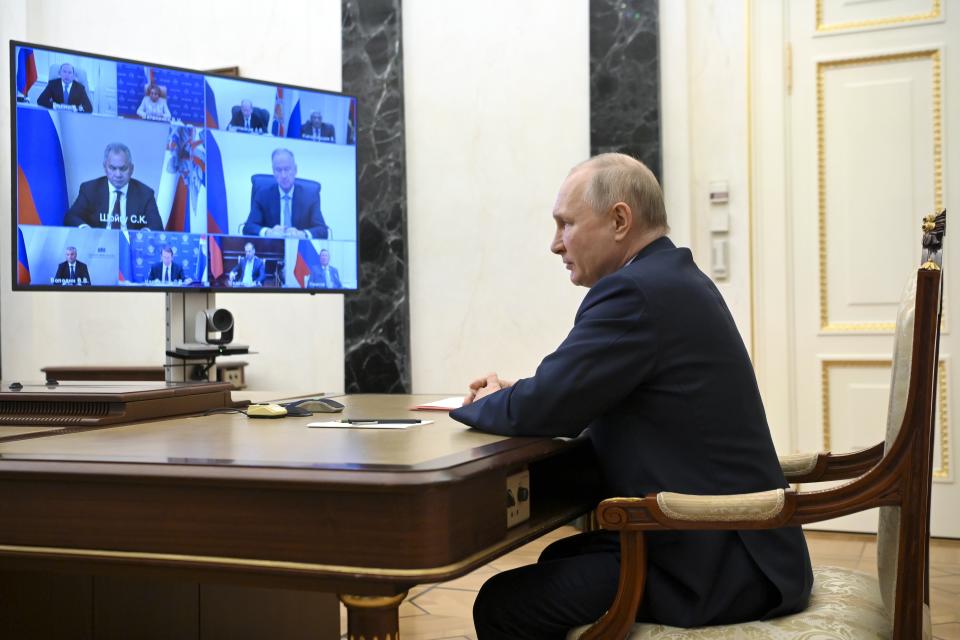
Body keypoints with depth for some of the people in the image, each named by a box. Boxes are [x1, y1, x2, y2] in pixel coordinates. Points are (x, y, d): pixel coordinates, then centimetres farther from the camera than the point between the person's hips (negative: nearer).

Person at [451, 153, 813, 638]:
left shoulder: (635, 291, -20)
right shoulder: (673, 277, 12)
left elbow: (538, 410, -22)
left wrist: (480, 404, -1)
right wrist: (512, 394, 7)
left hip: (714, 567, -10)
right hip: (726, 540, 10)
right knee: (558, 560, 25)